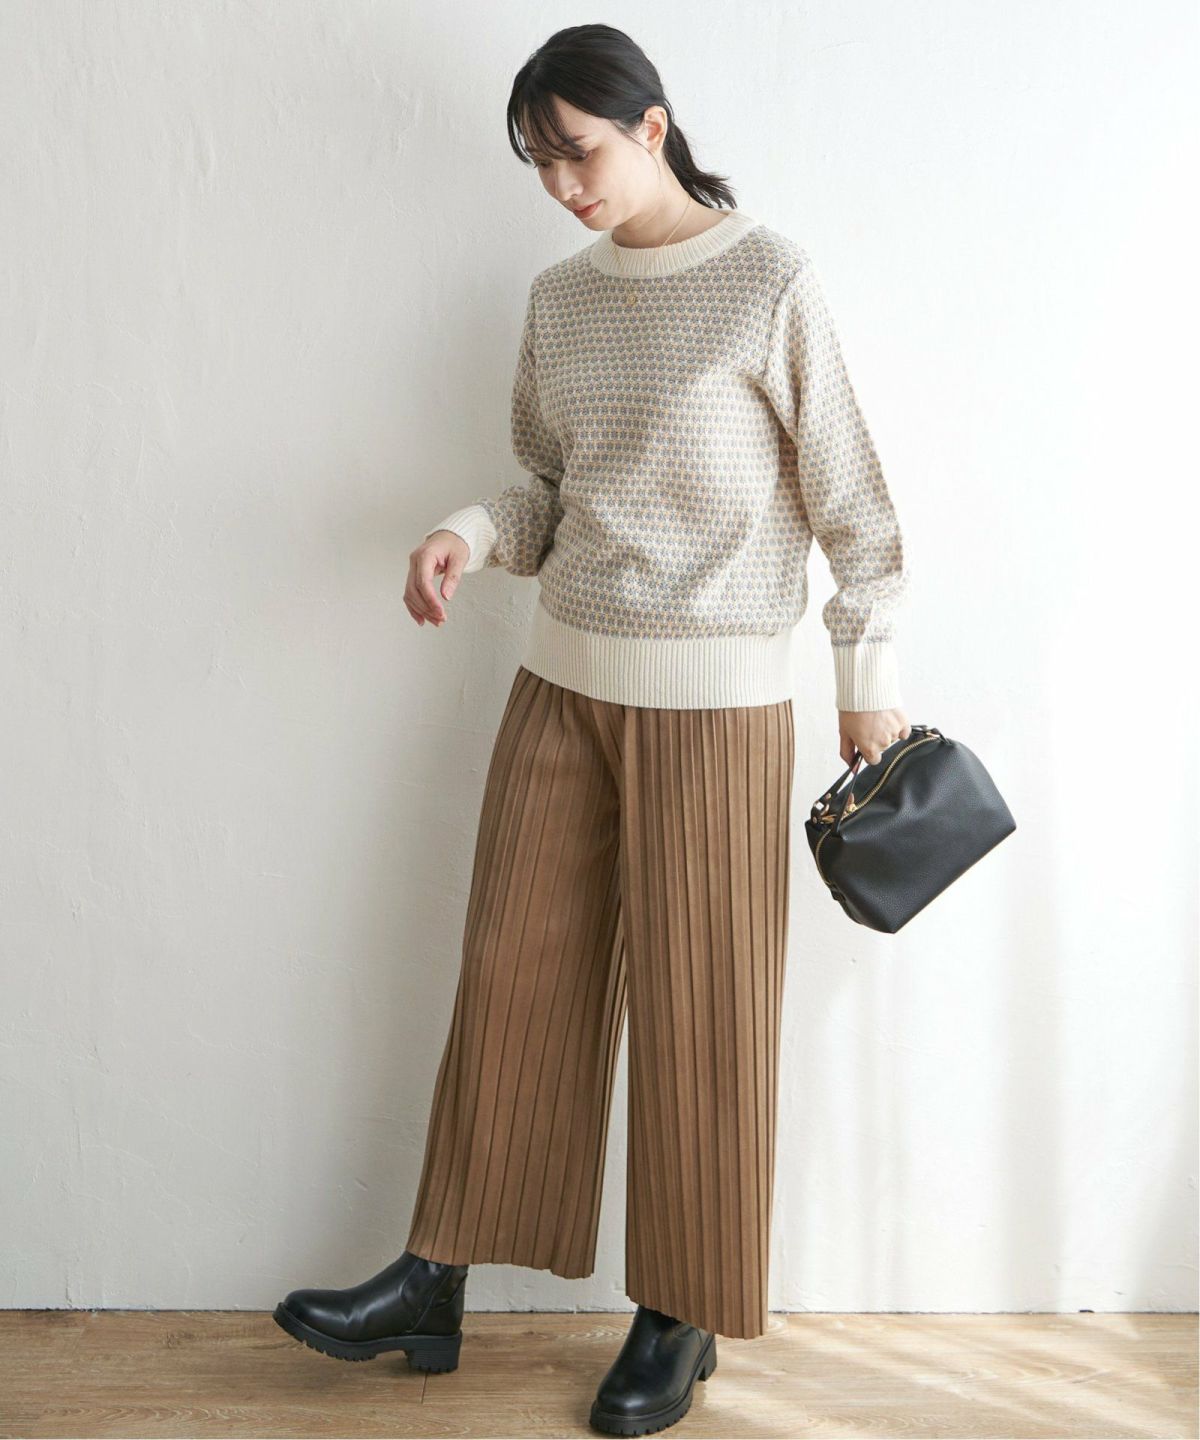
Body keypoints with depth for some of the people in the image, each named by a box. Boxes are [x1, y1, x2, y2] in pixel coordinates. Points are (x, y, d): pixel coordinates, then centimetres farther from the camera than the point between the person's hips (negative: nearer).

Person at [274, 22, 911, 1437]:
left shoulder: (770, 282, -7)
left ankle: (681, 1315, 20)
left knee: (696, 1005, 3)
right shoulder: (558, 299, 9)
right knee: (510, 973, 9)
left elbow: (846, 492, -5)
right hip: (563, 680, 5)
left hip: (714, 696, -5)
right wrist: (470, 534, -5)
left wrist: (869, 674, -3)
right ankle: (433, 1283, 22)